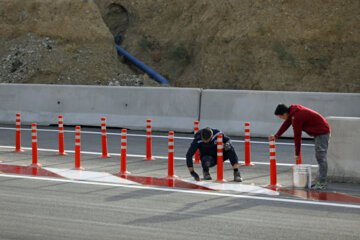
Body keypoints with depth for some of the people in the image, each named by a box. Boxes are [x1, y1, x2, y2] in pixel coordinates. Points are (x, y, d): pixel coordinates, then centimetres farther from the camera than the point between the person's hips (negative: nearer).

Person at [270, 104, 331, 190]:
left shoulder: (296, 118, -24)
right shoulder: (293, 110, 4)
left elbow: (297, 136, -17)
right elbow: (286, 124, 19)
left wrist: (297, 153, -9)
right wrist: (276, 135, 22)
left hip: (322, 132, -10)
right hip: (320, 131, 10)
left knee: (321, 157, -11)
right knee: (319, 157, 13)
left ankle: (323, 183, -11)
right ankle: (321, 181, 16)